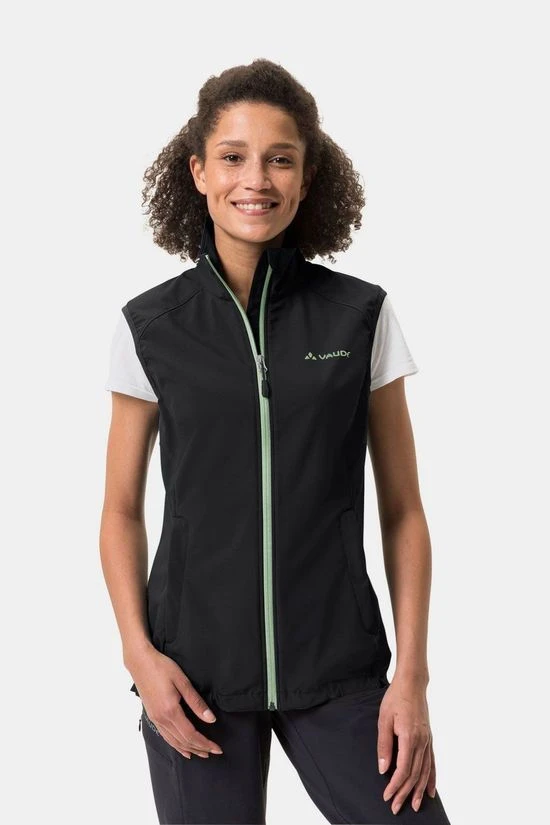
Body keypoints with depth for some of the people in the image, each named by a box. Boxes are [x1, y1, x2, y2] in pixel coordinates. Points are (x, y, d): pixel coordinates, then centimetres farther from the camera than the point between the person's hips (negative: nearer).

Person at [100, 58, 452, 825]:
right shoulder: (150, 328, 0)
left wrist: (411, 674, -4)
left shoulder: (362, 316, -1)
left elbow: (403, 511, 2)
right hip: (197, 674, 0)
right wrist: (139, 653, -5)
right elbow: (121, 511, 7)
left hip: (339, 673, 0)